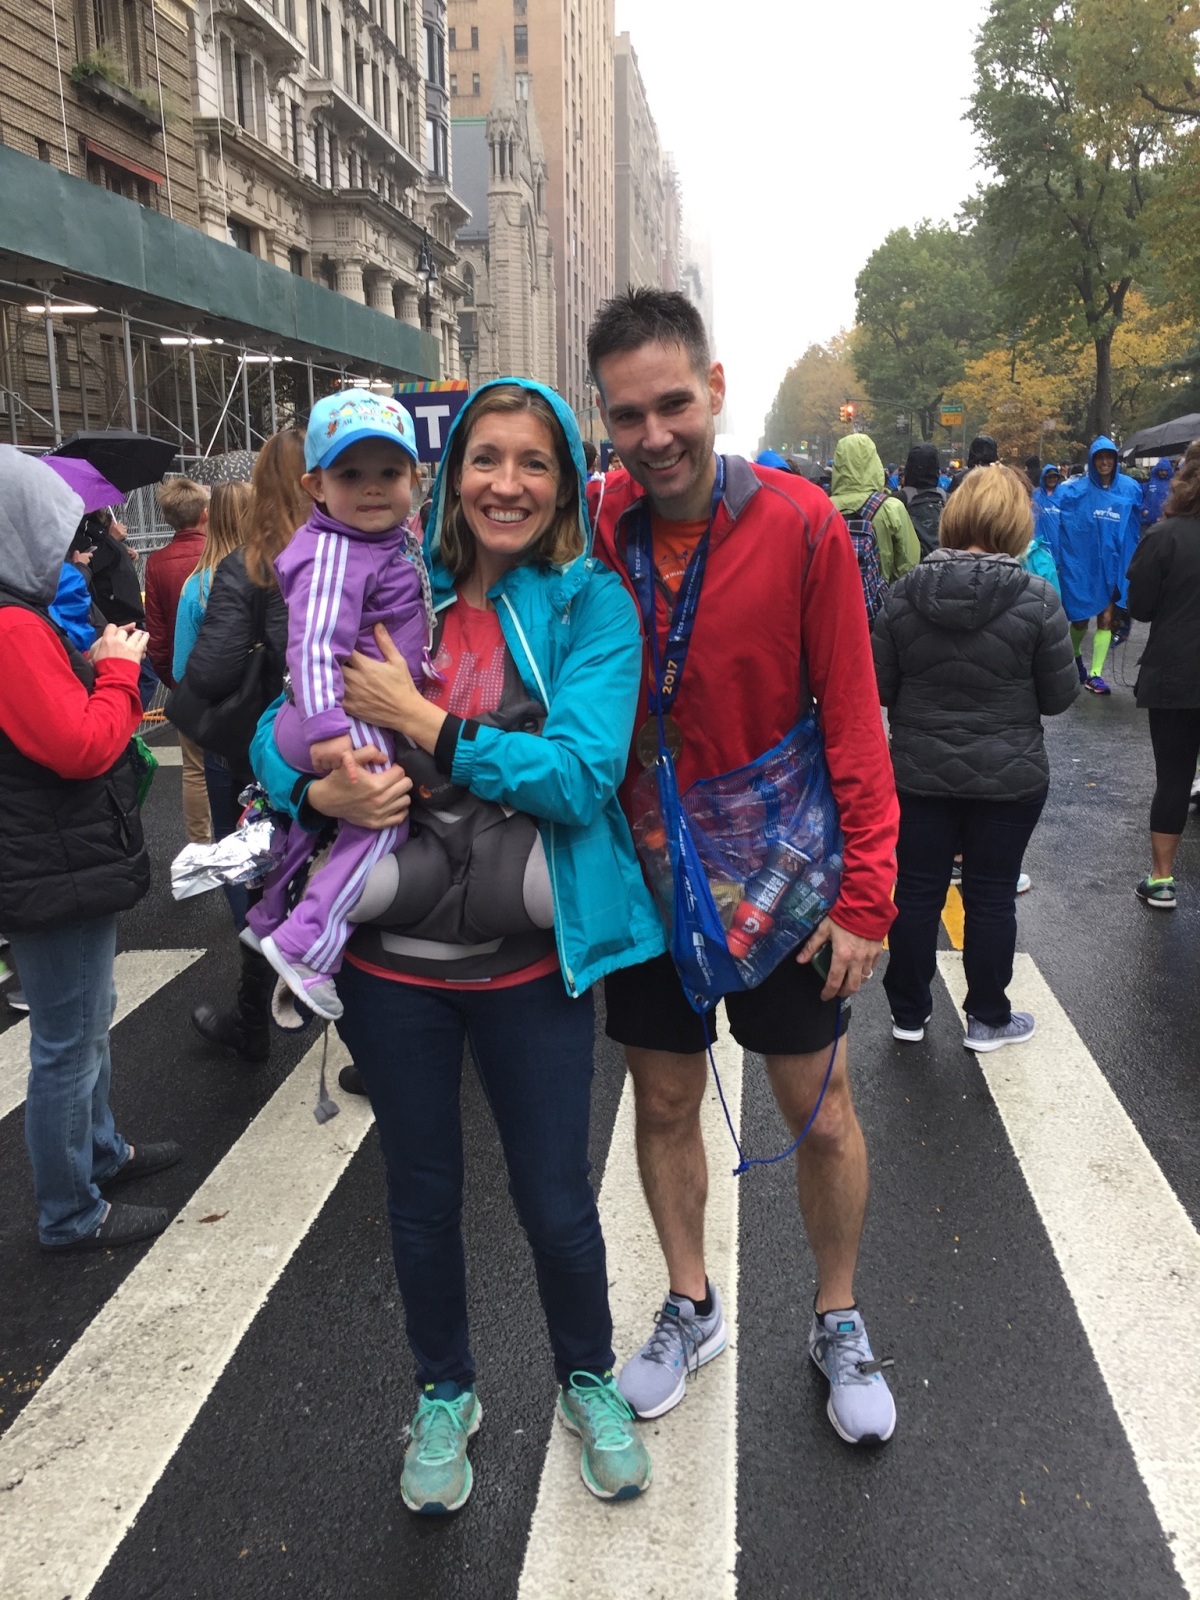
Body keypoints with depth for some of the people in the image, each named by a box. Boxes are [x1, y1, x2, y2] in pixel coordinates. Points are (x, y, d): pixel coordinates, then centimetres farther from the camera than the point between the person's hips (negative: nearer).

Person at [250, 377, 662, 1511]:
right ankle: (444, 1395, 46)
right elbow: (277, 734, 5)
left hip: (529, 958, -2)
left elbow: (584, 773, -17)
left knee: (554, 1198, 12)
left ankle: (588, 1383, 43)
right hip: (392, 957, 3)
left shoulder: (590, 602, -5)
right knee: (421, 1194, 19)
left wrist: (422, 721, -18)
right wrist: (320, 788, -17)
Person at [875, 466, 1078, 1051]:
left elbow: (879, 686, -3)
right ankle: (988, 1019, 25)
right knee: (991, 897, 11)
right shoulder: (1037, 598, -13)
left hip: (920, 773, 2)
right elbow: (1059, 696, -7)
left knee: (917, 892, 13)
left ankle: (909, 1013, 26)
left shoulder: (906, 592, -7)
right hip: (1009, 777, -2)